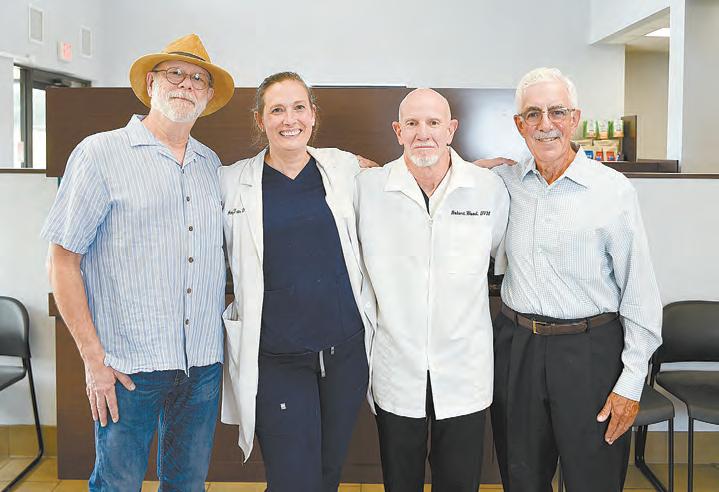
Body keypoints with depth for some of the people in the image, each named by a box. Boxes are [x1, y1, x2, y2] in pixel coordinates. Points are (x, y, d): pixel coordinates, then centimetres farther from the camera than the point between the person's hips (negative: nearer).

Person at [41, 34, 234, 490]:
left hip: (204, 364, 4)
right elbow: (63, 260, -6)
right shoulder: (100, 154, -5)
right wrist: (94, 357, -9)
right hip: (129, 367, -4)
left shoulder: (212, 165, 9)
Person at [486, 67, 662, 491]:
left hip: (589, 349, -3)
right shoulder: (506, 182, 2)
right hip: (516, 345, 3)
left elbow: (640, 294, -6)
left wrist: (631, 383, -9)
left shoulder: (613, 190, -8)